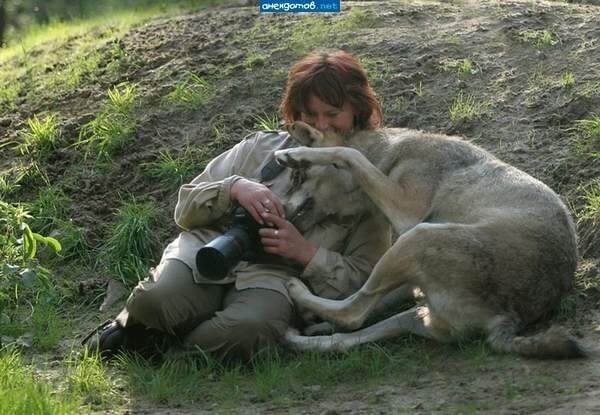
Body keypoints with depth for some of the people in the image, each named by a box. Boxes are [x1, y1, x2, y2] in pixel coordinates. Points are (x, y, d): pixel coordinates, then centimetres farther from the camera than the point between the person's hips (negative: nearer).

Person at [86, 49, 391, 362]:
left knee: (246, 329, -38)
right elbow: (186, 209, 15)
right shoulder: (261, 147, 20)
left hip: (274, 279, -1)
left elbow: (362, 278, 5)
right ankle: (132, 325, 3)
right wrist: (234, 187, -6)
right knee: (157, 298, -33)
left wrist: (305, 252, -11)